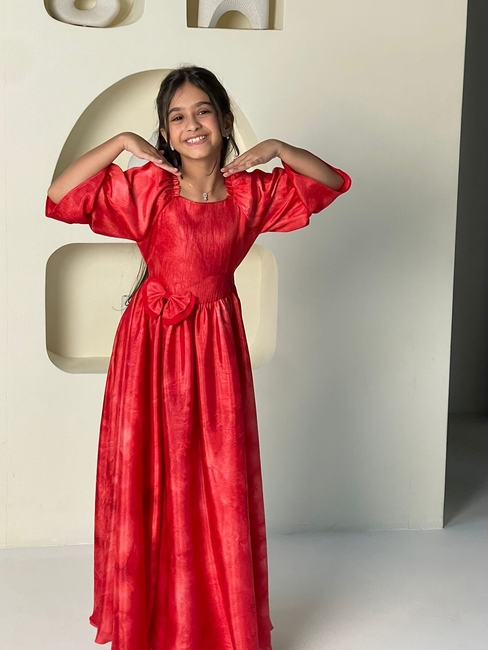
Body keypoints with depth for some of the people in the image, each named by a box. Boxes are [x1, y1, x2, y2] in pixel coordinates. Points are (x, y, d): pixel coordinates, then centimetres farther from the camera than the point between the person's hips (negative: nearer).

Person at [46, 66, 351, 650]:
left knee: (223, 488, 9)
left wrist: (277, 149, -4)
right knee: (155, 484, 7)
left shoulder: (251, 190, 1)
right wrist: (120, 142, -16)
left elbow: (333, 183, 10)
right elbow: (60, 198, -14)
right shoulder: (147, 187, -8)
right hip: (155, 344, -2)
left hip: (218, 344, 2)